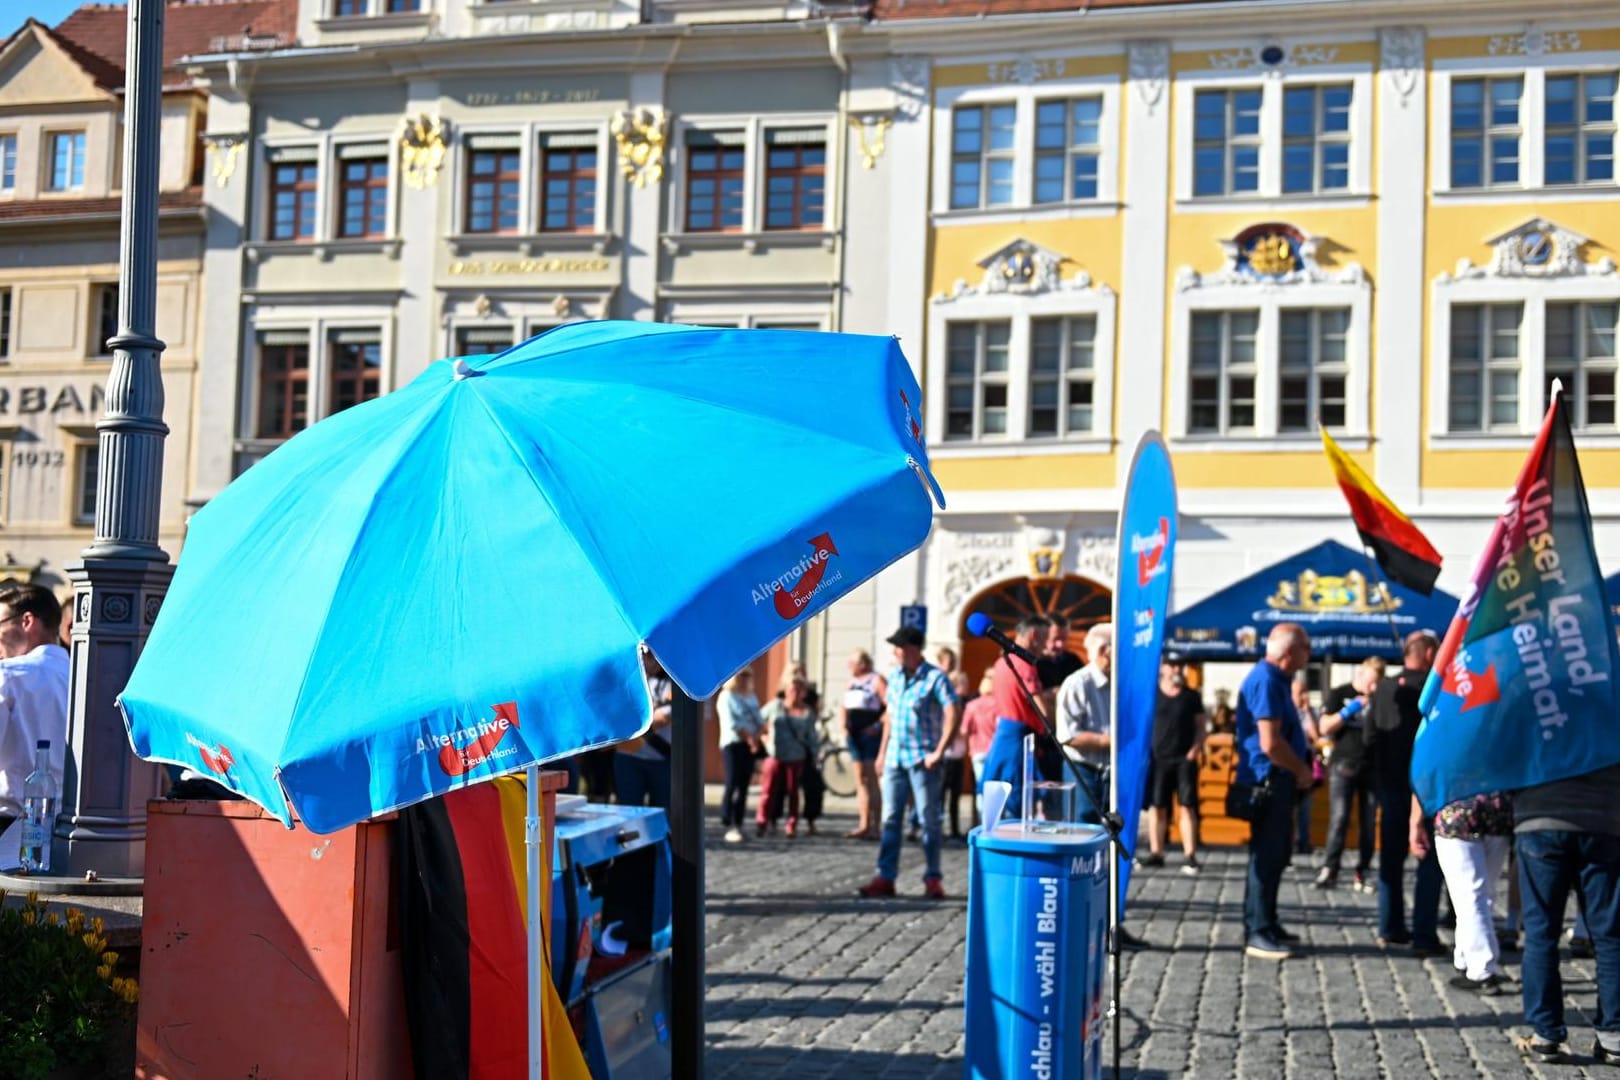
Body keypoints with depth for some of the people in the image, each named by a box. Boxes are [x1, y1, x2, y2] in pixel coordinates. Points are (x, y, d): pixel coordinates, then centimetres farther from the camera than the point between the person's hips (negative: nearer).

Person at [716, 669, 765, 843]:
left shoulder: (752, 697, 16)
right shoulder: (727, 697, -5)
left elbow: (760, 720, 11)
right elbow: (732, 724, -14)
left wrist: (756, 737, -7)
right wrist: (749, 737, -14)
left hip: (750, 746, 7)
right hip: (733, 744, -7)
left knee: (743, 786, 7)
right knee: (732, 785, -11)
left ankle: (738, 825, 11)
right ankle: (729, 827, -12)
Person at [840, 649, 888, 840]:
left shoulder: (876, 680, -9)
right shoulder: (852, 681, 15)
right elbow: (845, 706, 26)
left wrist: (878, 725, -19)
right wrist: (844, 726, 13)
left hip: (870, 735, -8)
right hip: (854, 735, 8)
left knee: (871, 780, -8)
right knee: (860, 781, 7)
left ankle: (875, 827, -5)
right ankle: (864, 824, 9)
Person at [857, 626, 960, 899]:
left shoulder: (935, 677, -10)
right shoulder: (894, 676, 11)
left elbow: (953, 714, -16)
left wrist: (939, 752, -18)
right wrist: (883, 750, 15)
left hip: (922, 760, -6)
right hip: (895, 758, 6)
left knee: (929, 821, 0)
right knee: (890, 820, 6)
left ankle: (933, 879, 8)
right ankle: (885, 877, 10)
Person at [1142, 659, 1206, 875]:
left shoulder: (1191, 696, 7)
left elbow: (1200, 725, 9)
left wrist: (1195, 748, -5)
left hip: (1185, 759, 0)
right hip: (1158, 759, 1)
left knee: (1187, 806, -6)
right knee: (1156, 806, 4)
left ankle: (1189, 856, -6)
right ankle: (1156, 853, 12)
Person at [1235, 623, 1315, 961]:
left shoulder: (1276, 679, 14)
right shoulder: (1266, 681, -18)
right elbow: (1270, 743, -24)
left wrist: (1301, 766, 12)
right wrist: (1302, 771, -10)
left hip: (1278, 782, 10)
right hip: (1268, 781, -10)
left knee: (1274, 856, 16)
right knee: (1267, 857, -6)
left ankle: (1266, 924, 25)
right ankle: (1258, 933, -2)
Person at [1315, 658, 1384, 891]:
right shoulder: (1339, 694, 4)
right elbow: (1325, 727, -3)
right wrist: (1350, 710, -13)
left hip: (1372, 766, 3)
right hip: (1344, 765, -3)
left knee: (1368, 822, 2)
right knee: (1339, 818, -9)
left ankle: (1363, 872, 7)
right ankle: (1329, 869, -8)